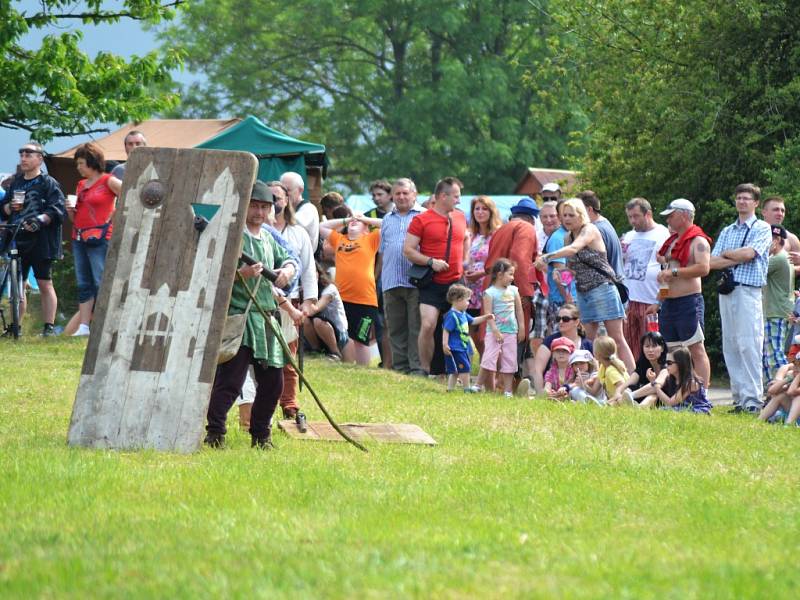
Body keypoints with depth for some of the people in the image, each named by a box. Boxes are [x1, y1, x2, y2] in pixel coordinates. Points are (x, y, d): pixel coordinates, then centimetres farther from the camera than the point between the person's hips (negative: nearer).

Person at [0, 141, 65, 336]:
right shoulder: (16, 182, 17)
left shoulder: (49, 183, -1)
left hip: (40, 242, -6)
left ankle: (49, 327, -1)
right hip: (17, 240, 6)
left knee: (45, 284, -3)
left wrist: (41, 219, -24)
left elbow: (58, 210, -10)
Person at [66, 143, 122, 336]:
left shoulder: (108, 181, -4)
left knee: (101, 283, -9)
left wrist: (114, 216, -8)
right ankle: (83, 326, 6)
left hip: (99, 238, -8)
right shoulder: (81, 185, 17)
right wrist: (70, 210, 2)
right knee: (84, 285, 6)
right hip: (79, 239, 8)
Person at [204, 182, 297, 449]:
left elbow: (287, 259, 30)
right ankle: (215, 434, -10)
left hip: (266, 321, 8)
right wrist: (241, 273, -29)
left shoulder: (268, 238, 17)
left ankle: (261, 435, 23)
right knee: (230, 380, -13)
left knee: (272, 382, 11)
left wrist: (287, 270, 7)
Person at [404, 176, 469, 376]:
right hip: (432, 284, -5)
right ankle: (425, 369, -6)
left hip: (456, 282, 5)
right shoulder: (421, 220, -5)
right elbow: (408, 250, -7)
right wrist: (431, 262, -17)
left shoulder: (460, 217, 11)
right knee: (428, 325, -16)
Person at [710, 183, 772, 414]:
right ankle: (739, 397, 5)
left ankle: (752, 399, -15)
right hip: (726, 291, 6)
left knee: (748, 345, -13)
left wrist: (726, 254, 3)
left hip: (749, 291, -6)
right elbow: (712, 262, 9)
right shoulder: (727, 231, 19)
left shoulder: (762, 229, 3)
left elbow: (749, 253, -13)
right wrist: (737, 259, -4)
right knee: (730, 347, 3)